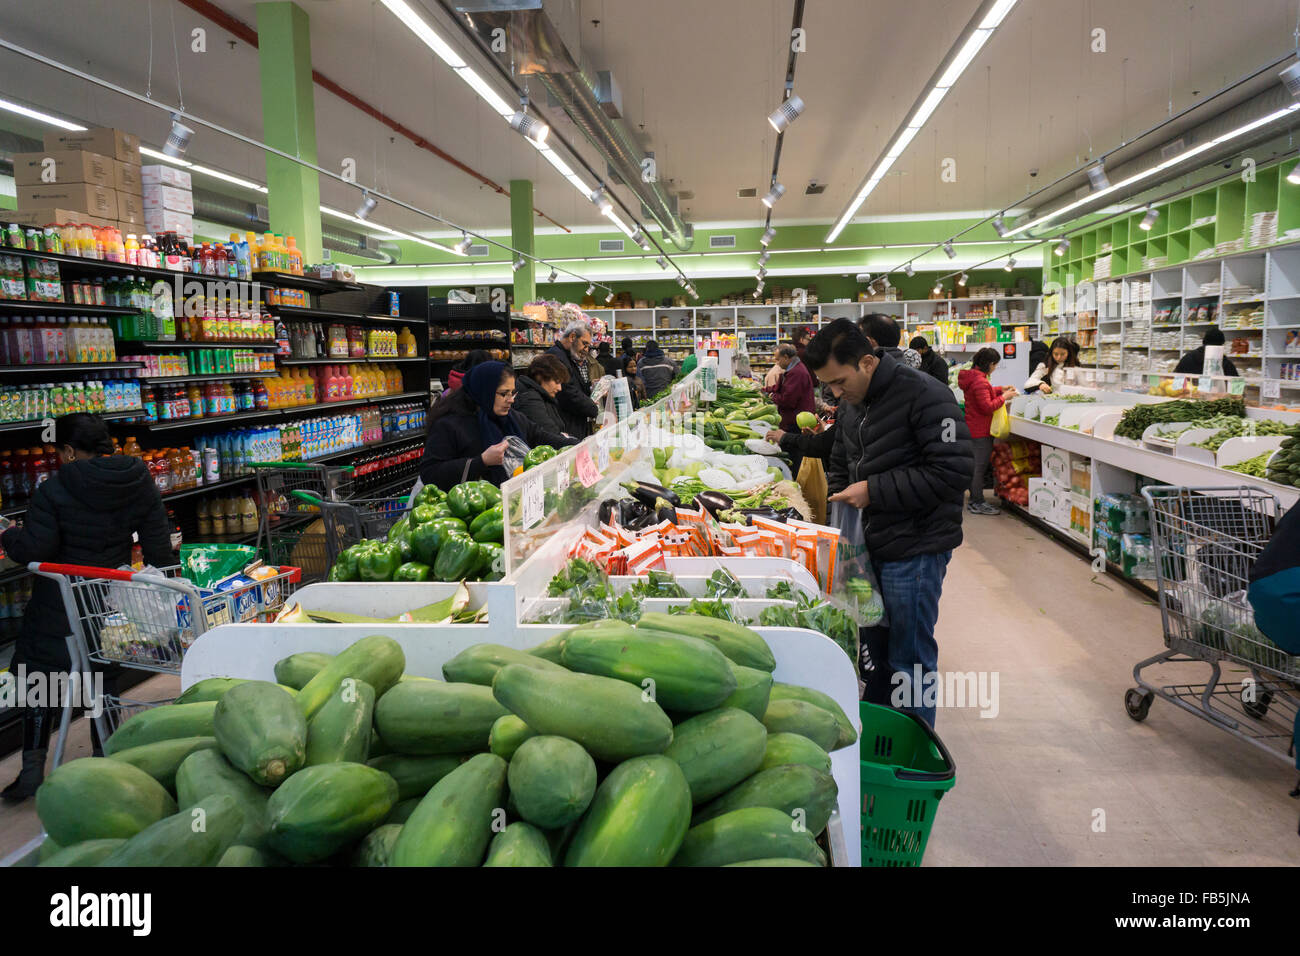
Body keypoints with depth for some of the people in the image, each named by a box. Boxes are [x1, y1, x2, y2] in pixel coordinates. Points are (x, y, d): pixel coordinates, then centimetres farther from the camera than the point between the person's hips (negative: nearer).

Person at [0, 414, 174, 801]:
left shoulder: (53, 490, -16)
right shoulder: (140, 484, -4)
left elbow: (32, 550, -15)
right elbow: (159, 548, -1)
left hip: (59, 604, -4)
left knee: (41, 675, 11)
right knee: (103, 675, 16)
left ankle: (33, 767, 13)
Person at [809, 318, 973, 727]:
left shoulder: (924, 395, -16)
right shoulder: (850, 405, 10)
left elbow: (953, 472, -22)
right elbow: (840, 468, 23)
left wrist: (874, 491, -19)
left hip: (915, 548, -8)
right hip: (872, 546, 8)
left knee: (909, 659, 2)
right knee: (875, 648, 17)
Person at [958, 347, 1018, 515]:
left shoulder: (973, 376, 10)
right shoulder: (980, 381, -22)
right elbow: (987, 407, -24)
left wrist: (1000, 389, 15)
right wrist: (1004, 396, -14)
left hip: (972, 428, 11)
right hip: (980, 431, -11)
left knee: (975, 465, 16)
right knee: (980, 466, -4)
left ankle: (974, 499, 25)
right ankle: (977, 503, 1)